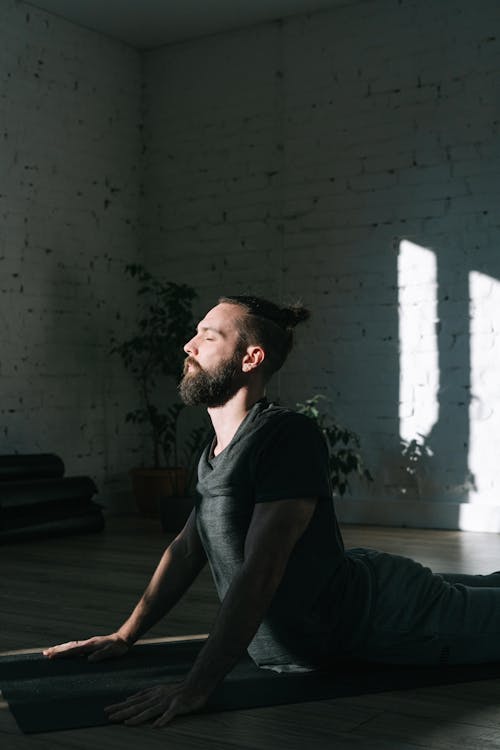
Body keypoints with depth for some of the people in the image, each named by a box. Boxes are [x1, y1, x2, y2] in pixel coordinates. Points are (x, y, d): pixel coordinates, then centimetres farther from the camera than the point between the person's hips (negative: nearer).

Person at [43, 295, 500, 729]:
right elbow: (187, 549, 8)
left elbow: (261, 571, -36)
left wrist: (197, 686, -38)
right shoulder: (217, 451, -1)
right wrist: (125, 636, 5)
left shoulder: (287, 438, -31)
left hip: (378, 612, -8)